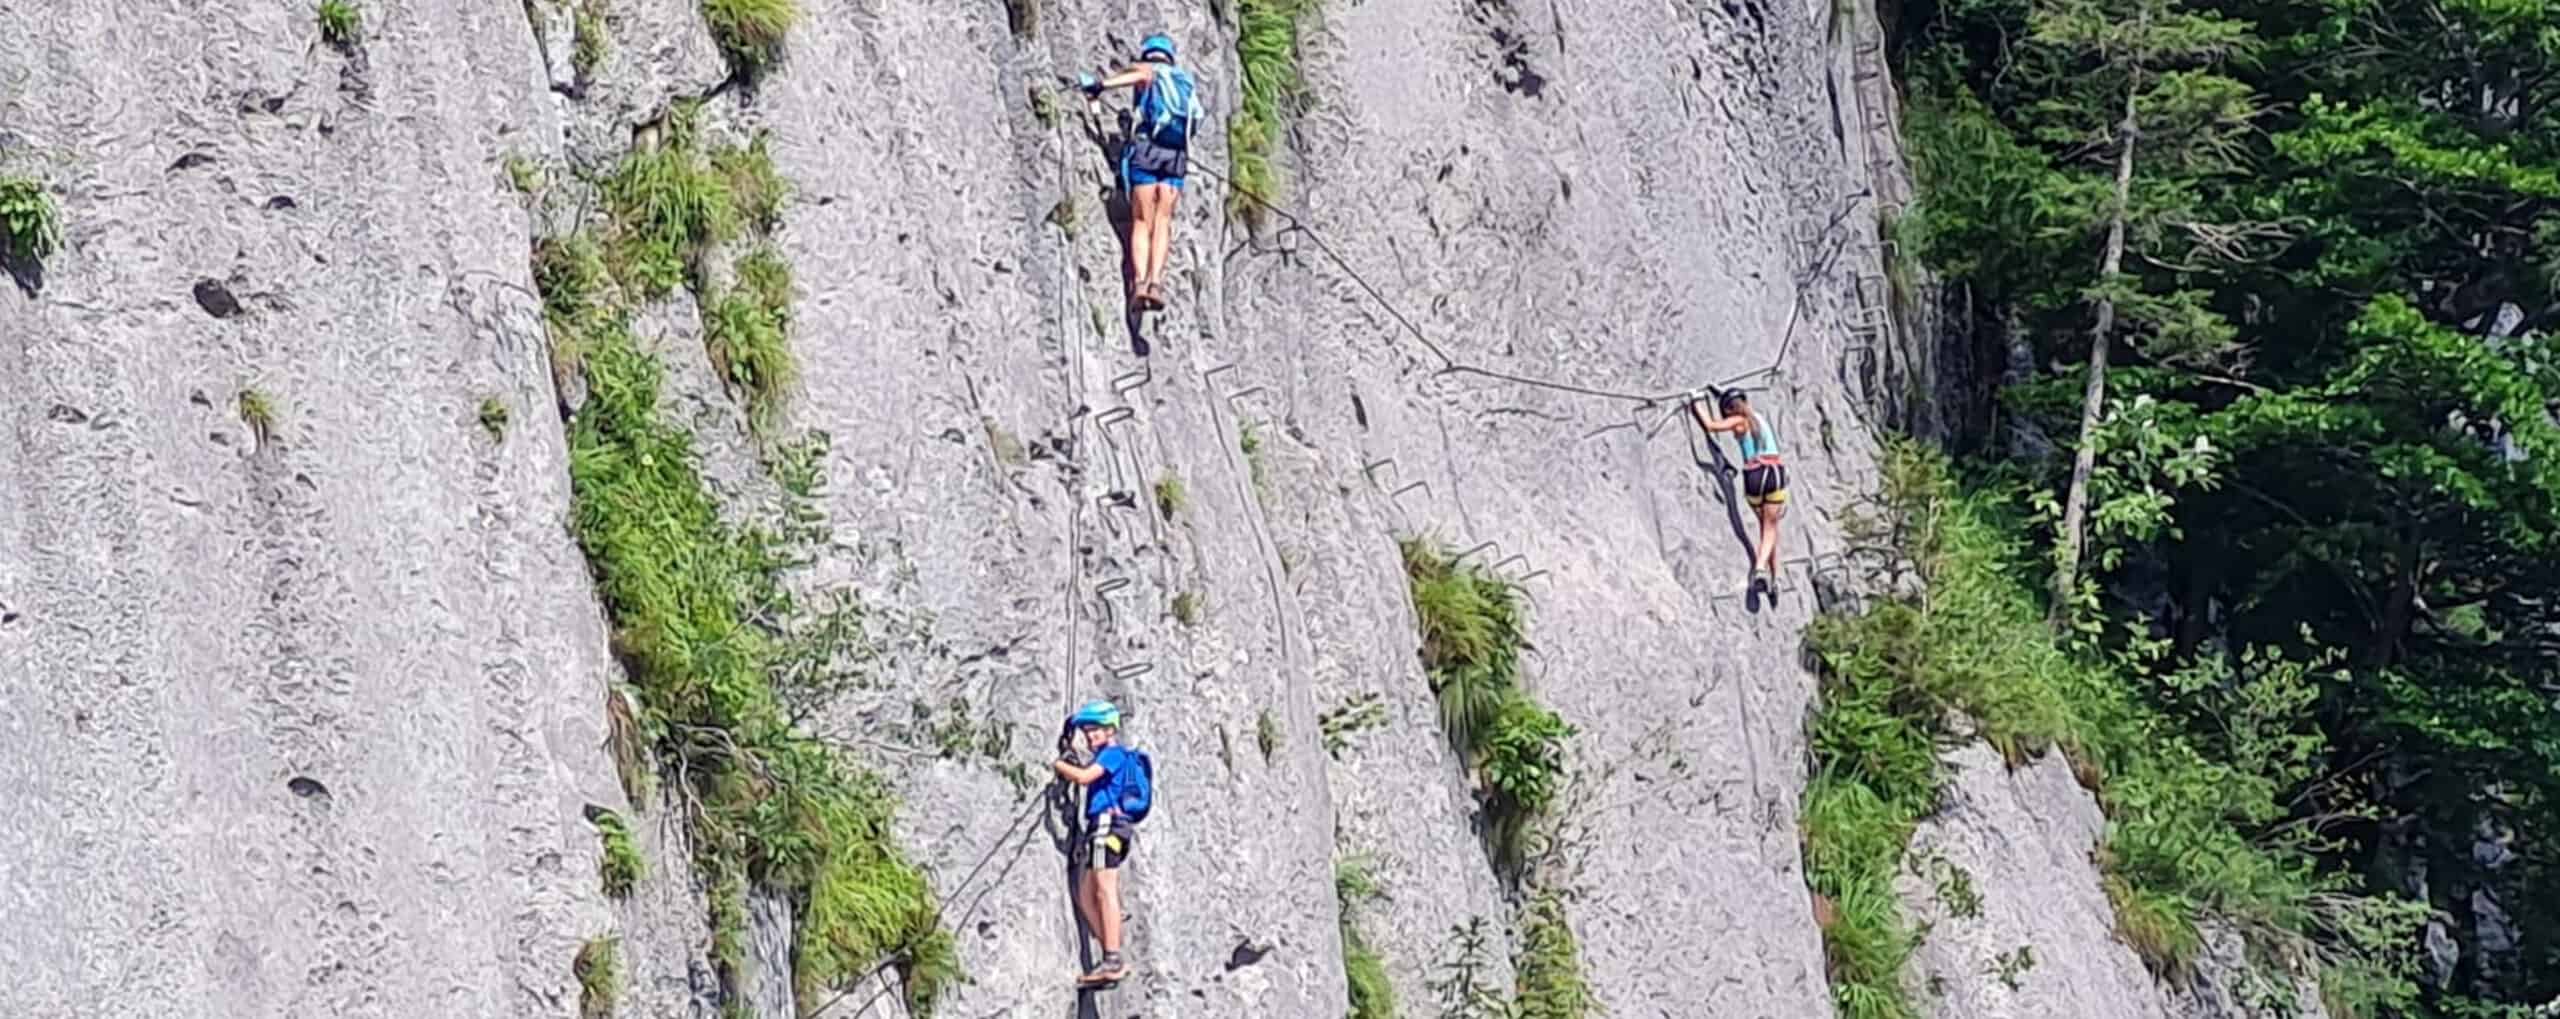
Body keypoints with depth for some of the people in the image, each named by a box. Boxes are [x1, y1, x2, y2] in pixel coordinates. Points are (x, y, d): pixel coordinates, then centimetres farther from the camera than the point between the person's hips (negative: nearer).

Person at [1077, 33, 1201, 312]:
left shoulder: (1147, 70, 9)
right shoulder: (1186, 80, 24)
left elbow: (1141, 73, -15)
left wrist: (1100, 84, -22)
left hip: (1145, 150, -3)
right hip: (1176, 156, 3)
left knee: (1142, 221, -1)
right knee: (1162, 221, 2)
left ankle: (1140, 282, -18)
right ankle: (1156, 281, -16)